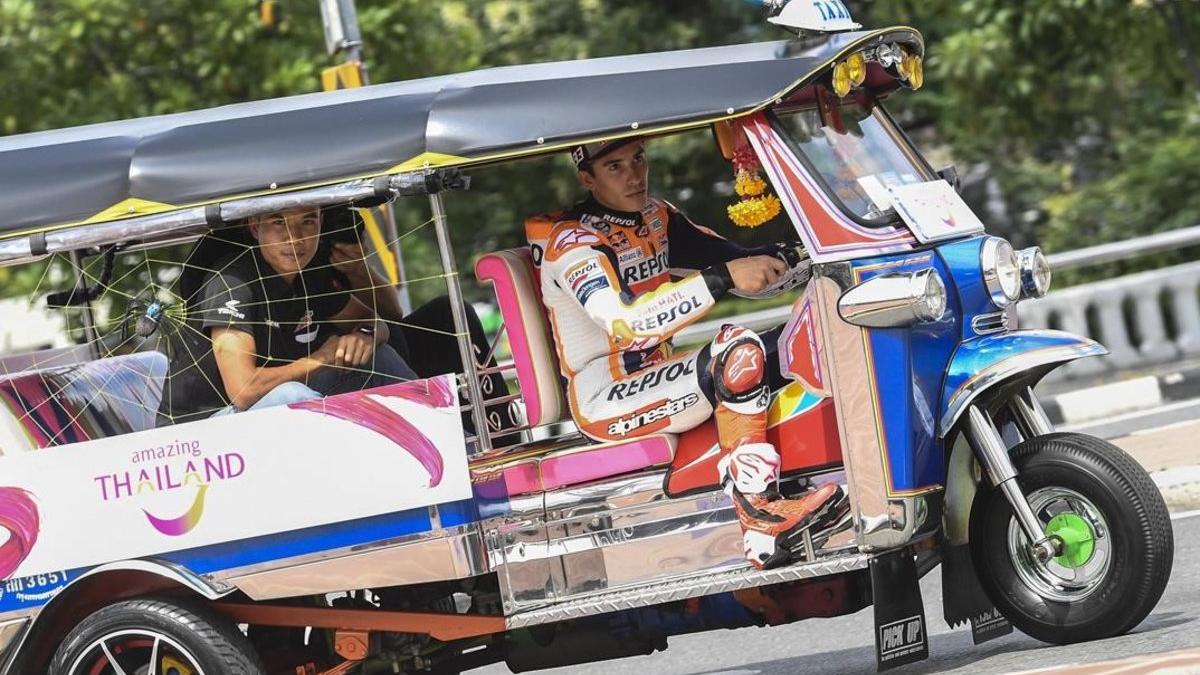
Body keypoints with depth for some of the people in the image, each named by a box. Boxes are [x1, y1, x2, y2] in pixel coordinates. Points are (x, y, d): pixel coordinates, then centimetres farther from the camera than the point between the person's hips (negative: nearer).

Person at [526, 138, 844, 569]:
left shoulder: (656, 218, 9)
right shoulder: (572, 242, -16)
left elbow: (739, 263, 10)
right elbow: (625, 322, -33)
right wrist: (722, 279, -40)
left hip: (656, 377, 9)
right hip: (604, 404, -9)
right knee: (739, 353, -29)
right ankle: (760, 522, -32)